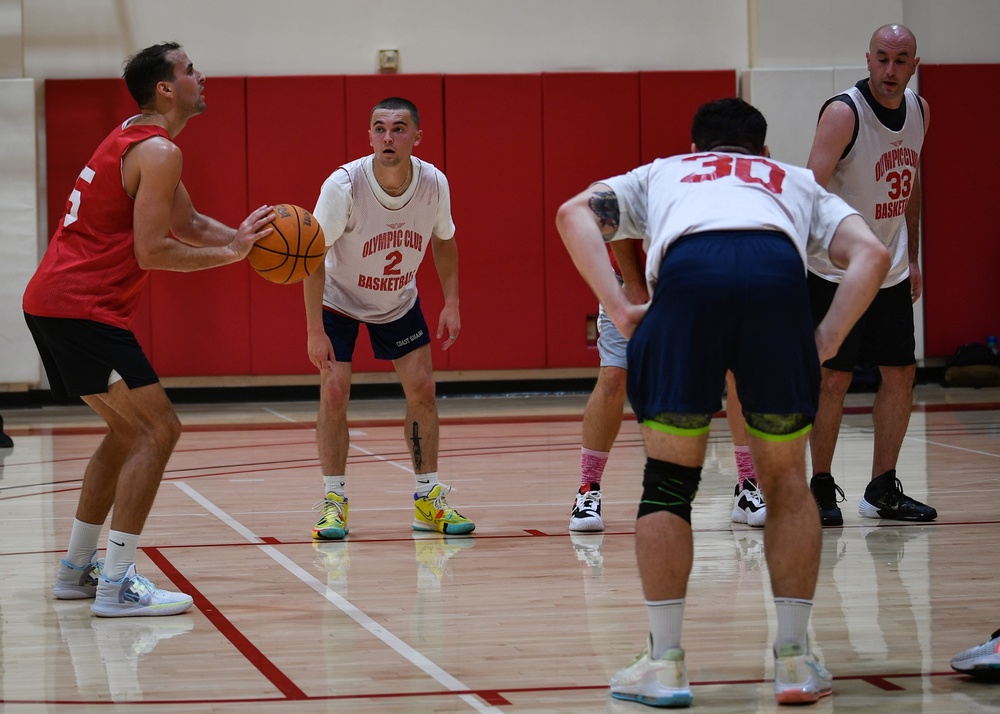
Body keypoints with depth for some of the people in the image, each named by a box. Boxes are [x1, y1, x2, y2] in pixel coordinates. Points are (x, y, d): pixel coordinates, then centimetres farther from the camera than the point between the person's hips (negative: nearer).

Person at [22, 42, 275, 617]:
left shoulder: (132, 141, 19)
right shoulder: (158, 152, -13)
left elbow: (189, 225, 24)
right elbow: (152, 252, -20)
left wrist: (243, 239, 8)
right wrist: (231, 253, -12)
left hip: (51, 303, 11)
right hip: (82, 309, -11)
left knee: (130, 429, 21)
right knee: (159, 429, -11)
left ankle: (77, 569, 25)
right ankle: (116, 585, -15)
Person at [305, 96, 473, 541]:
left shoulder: (434, 183, -20)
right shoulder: (344, 185, -31)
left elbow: (444, 240, 1)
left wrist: (452, 303, -5)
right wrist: (315, 330, -27)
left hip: (399, 303, 3)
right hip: (340, 300, -3)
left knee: (422, 389, -2)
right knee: (334, 392, -14)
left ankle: (427, 499, 9)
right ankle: (334, 501, -3)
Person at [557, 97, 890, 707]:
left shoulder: (663, 173, 39)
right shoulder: (798, 182, 40)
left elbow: (574, 214, 20)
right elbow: (871, 254, 21)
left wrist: (621, 309, 12)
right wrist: (824, 343, 16)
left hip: (687, 269, -1)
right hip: (778, 272, 1)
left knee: (669, 483, 13)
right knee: (786, 481, 18)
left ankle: (664, 663, 12)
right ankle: (796, 660, 18)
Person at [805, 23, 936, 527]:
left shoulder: (919, 111, 3)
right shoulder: (843, 113, -19)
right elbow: (814, 188, -29)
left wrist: (911, 257, 16)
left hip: (891, 273, 7)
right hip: (837, 273, -7)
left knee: (901, 376, 7)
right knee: (834, 379, -5)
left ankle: (882, 490, 16)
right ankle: (821, 488, 7)